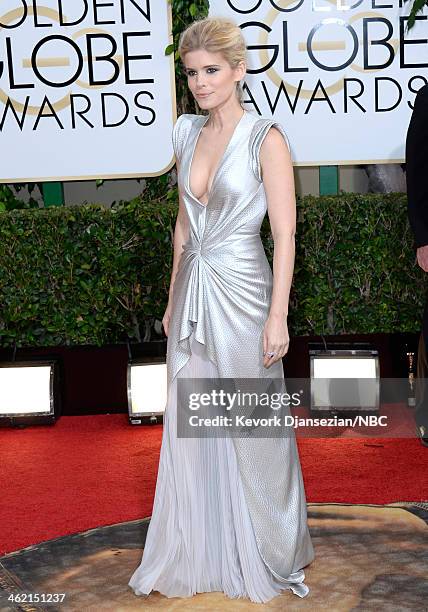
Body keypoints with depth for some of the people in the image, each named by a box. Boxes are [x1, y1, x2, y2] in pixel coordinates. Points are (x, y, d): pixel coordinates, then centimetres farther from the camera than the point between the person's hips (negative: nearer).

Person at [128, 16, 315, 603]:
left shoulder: (265, 138, -11)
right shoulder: (189, 133, 8)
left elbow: (285, 234, -12)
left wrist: (278, 316, -16)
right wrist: (173, 298, 16)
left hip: (240, 295, -6)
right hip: (192, 293, 6)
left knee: (252, 432, 6)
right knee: (190, 429, 11)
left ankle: (268, 555, 27)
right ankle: (198, 555, 26)